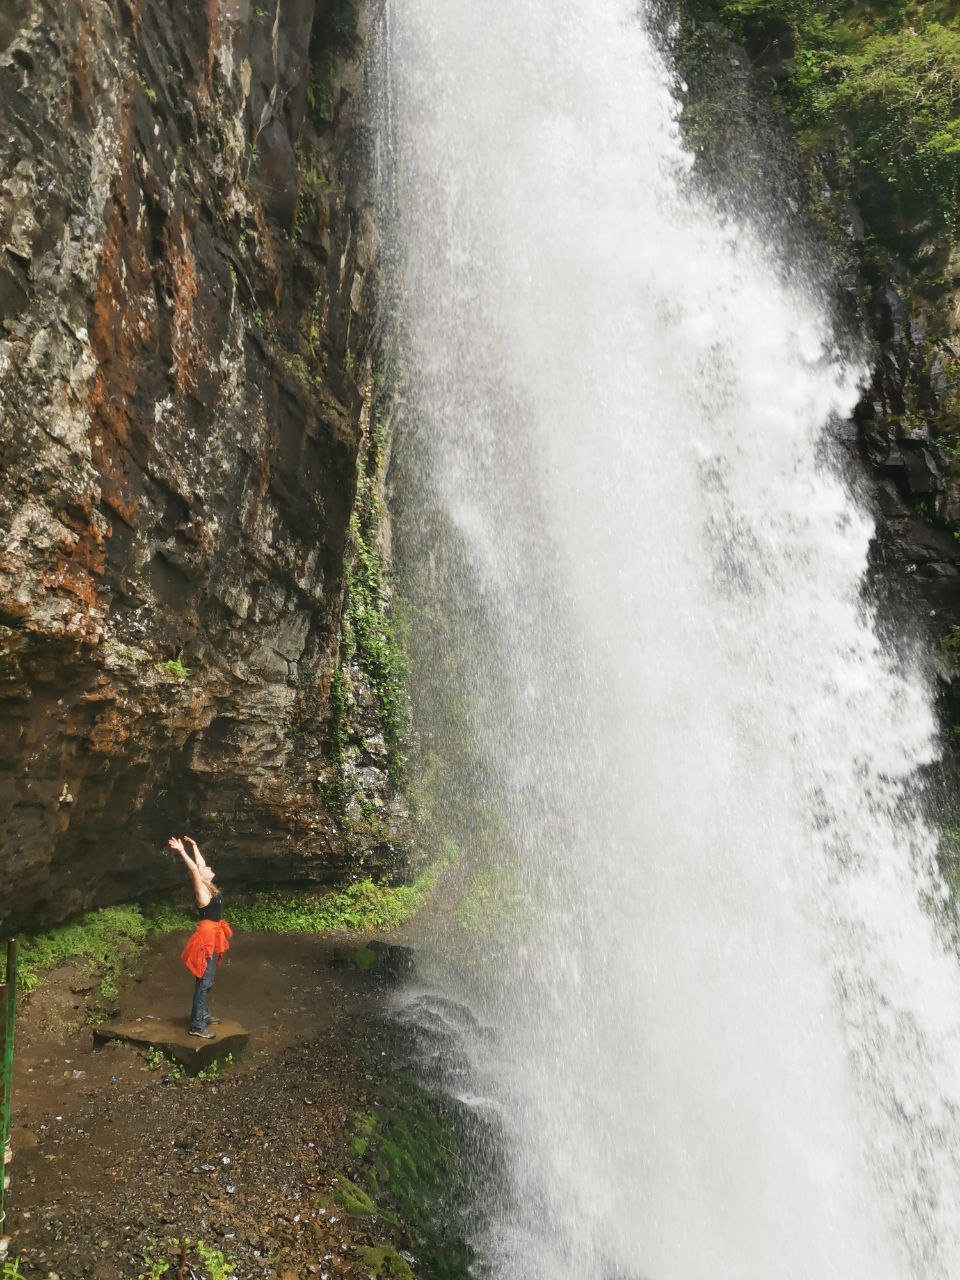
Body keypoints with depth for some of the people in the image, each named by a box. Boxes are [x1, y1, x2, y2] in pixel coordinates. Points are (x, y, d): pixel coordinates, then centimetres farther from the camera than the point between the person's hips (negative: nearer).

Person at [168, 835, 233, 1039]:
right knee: (204, 979, -7)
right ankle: (197, 1025, -3)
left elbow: (200, 864, 16)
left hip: (213, 935, 9)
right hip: (207, 936, -9)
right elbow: (194, 869, -29)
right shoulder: (201, 889, -15)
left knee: (208, 978, 19)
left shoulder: (208, 886, 6)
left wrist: (194, 845, 22)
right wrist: (182, 851, -31)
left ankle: (202, 1013, 31)